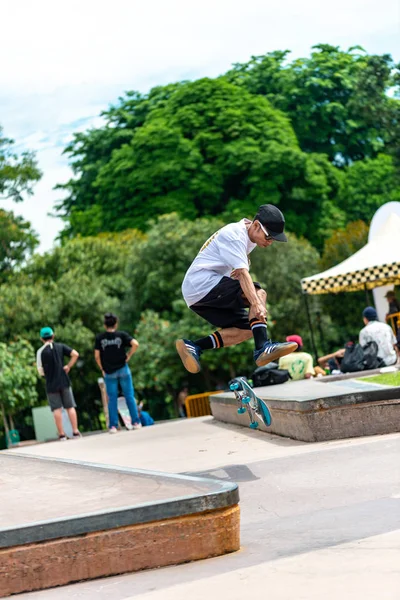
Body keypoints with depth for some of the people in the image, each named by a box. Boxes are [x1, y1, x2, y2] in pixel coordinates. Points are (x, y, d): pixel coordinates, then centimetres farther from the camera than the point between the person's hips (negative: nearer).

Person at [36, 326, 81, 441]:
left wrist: (45, 374, 12)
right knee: (70, 407, 8)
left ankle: (61, 434, 1)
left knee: (57, 409, 2)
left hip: (51, 384, -2)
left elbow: (41, 371, -10)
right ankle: (75, 432, 6)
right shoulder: (61, 347, 1)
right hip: (64, 382, 2)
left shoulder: (41, 351, -5)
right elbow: (75, 354, -10)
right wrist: (68, 366, -1)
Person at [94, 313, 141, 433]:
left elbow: (97, 356, -2)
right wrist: (128, 356, -2)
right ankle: (136, 422, 7)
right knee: (129, 396, 7)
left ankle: (113, 426, 2)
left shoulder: (99, 338, 0)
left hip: (108, 372, 1)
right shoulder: (122, 335, -2)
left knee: (112, 399, 5)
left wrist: (102, 369, 8)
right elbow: (135, 344, -15)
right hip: (123, 369, -1)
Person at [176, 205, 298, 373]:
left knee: (248, 329, 2)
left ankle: (193, 347, -4)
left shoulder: (248, 238, 14)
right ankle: (263, 347, -33)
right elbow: (243, 273, -28)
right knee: (259, 293, -18)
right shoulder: (234, 234, -15)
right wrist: (256, 304, -40)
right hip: (203, 284, -10)